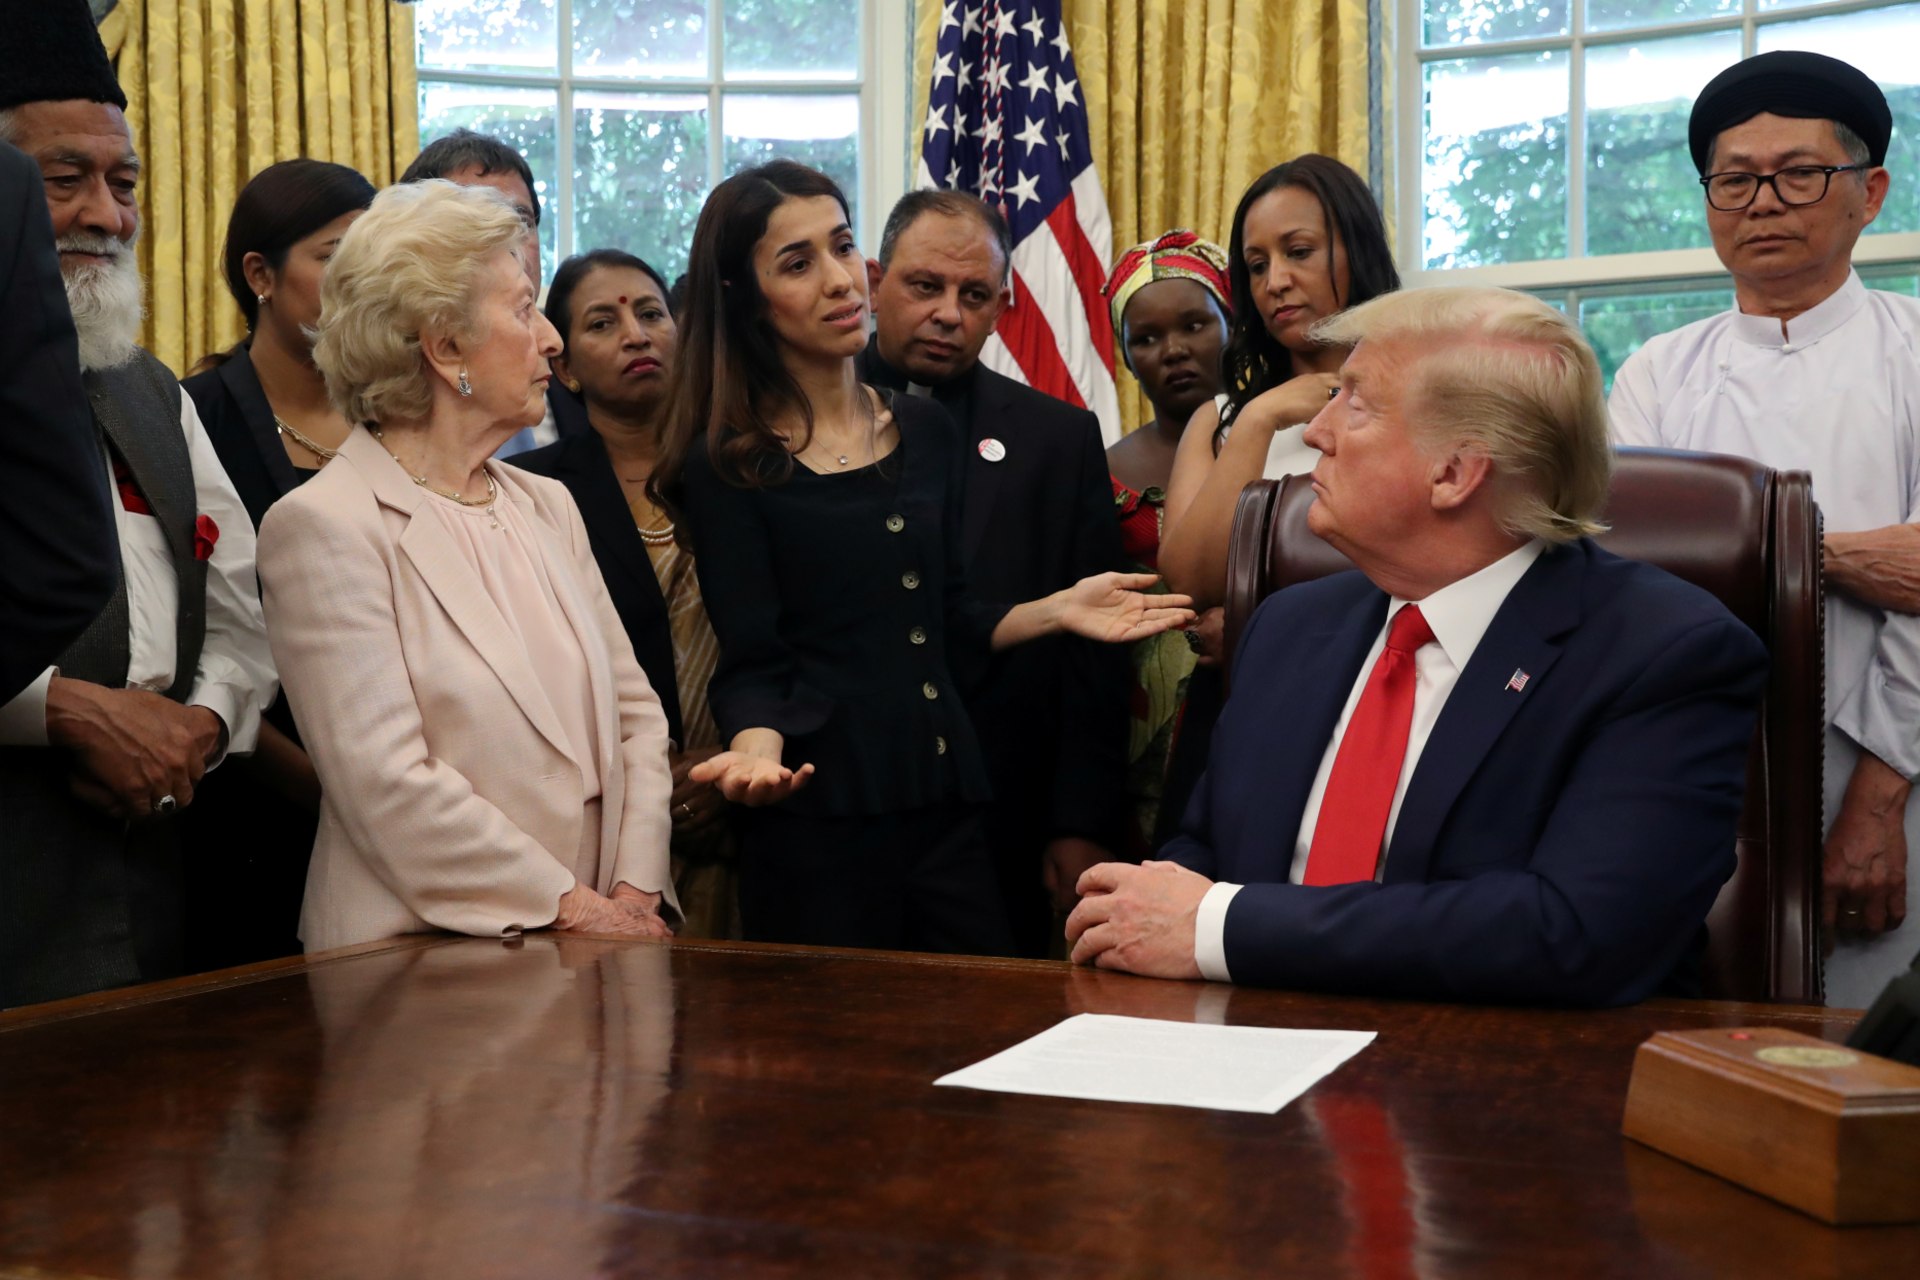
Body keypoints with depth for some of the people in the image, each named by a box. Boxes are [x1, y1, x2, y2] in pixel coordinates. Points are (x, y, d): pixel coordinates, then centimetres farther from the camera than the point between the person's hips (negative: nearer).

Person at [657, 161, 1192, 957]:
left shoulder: (925, 432, 12)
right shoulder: (728, 467, -4)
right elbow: (752, 665, -8)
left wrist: (1055, 610, 2)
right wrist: (756, 749, -27)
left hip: (946, 808, 5)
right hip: (817, 824, -5)